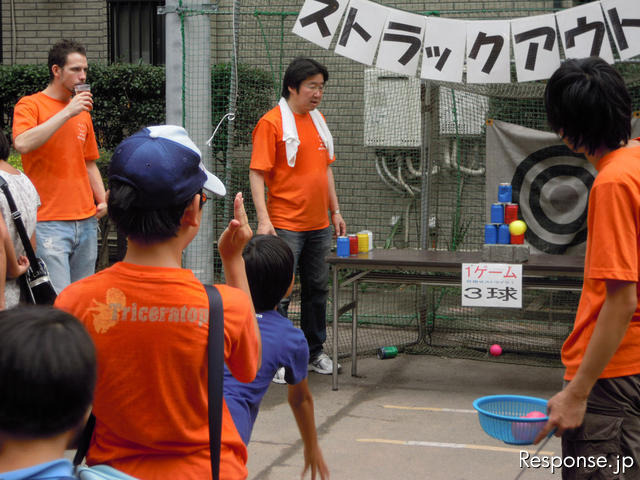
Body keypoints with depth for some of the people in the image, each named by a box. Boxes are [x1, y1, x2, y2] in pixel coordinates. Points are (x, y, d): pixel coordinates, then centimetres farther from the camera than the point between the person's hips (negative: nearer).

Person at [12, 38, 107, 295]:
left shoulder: (82, 112, 17)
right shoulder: (30, 105, -1)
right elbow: (23, 144, -21)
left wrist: (102, 201, 10)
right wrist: (67, 112, -18)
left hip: (86, 221, 6)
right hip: (49, 223, -6)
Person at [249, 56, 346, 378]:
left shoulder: (318, 120, 13)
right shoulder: (272, 123, -10)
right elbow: (257, 173, -13)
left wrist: (335, 210, 18)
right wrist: (263, 219, -21)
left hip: (319, 224, 7)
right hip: (285, 225, -7)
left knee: (317, 289, 15)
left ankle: (314, 351, 27)